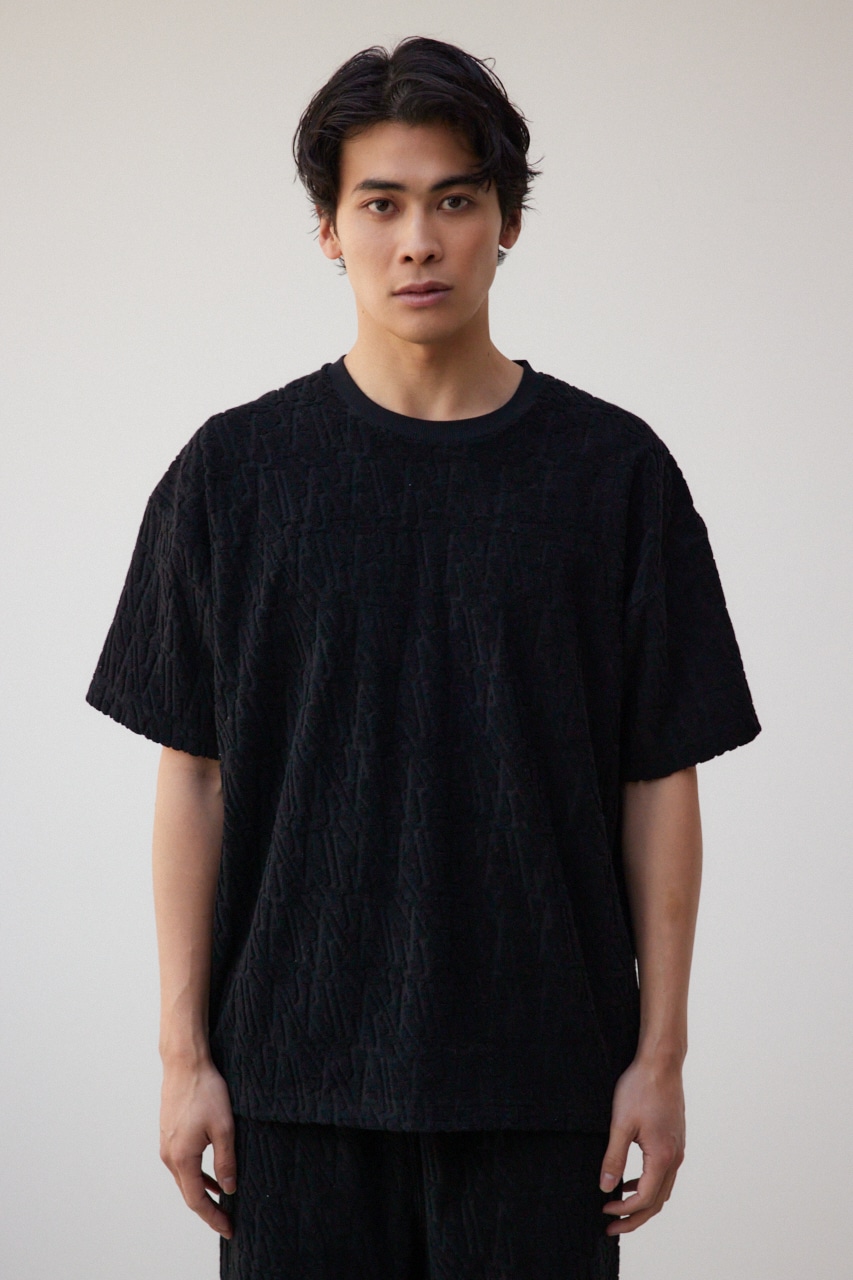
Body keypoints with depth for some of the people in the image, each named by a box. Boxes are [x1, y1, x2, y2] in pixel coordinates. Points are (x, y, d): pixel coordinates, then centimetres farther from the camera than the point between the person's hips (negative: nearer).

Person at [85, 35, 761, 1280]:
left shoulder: (614, 471, 1)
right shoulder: (235, 472, 1)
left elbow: (660, 782, 2)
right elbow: (194, 777, 3)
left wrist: (661, 1052, -2)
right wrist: (186, 1050, -1)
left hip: (540, 1079, 0)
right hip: (298, 1075, 0)